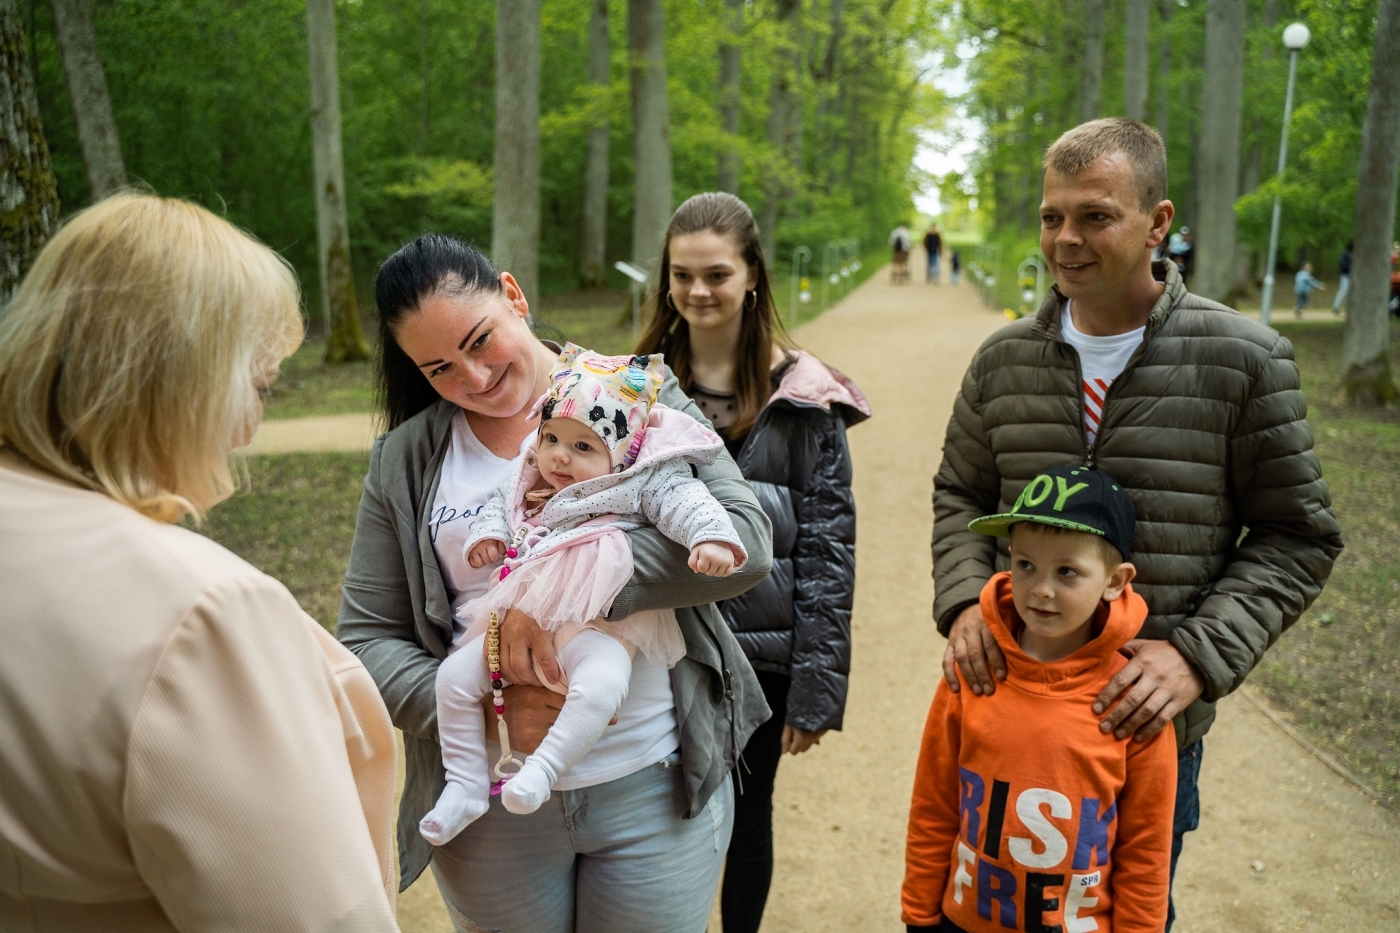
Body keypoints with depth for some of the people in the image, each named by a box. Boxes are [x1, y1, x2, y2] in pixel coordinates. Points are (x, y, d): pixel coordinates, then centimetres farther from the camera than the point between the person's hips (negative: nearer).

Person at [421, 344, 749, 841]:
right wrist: (487, 533, 12)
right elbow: (499, 504, 32)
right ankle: (465, 785, 9)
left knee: (598, 685, -35)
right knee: (455, 674, 0)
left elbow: (684, 502, -11)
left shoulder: (644, 481, 0)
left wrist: (710, 538, -29)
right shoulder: (527, 485, 18)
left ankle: (543, 768, -22)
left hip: (597, 622, -6)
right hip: (519, 616, 6)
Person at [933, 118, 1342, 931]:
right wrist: (964, 601, -10)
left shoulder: (1244, 359, -10)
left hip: (1153, 721, -2)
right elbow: (961, 496, 9)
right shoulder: (1005, 359, -1)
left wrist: (1198, 656, -17)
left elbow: (1298, 536, -5)